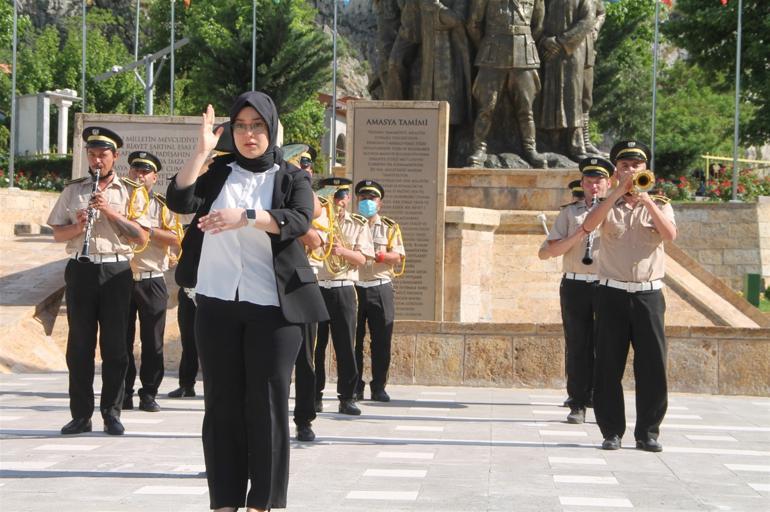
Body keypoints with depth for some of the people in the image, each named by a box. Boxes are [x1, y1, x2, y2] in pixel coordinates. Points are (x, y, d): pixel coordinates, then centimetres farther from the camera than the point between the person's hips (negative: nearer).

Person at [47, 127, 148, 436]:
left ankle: (111, 413, 7)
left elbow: (141, 237, -1)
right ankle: (81, 415, 7)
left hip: (116, 271, -1)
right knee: (79, 344, 2)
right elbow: (57, 233, 10)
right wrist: (78, 227, -10)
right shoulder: (73, 190, 12)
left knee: (114, 346, 0)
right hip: (80, 270, 1)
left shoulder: (129, 192, 7)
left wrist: (110, 211, -11)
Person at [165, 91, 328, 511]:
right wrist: (202, 150, -12)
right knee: (222, 402, 3)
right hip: (217, 303, 2)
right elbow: (180, 201, -4)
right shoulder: (219, 172, 12)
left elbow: (299, 222, -15)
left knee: (267, 402, -3)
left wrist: (245, 217, -29)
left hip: (272, 306, -2)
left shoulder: (292, 178, 6)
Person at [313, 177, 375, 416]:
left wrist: (342, 250, -18)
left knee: (345, 344, -2)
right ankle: (315, 396, 9)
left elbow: (362, 259, 1)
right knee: (315, 344, 2)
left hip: (343, 289, 0)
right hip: (315, 287, 0)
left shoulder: (358, 224, 9)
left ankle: (347, 398, 1)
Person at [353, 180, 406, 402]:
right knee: (353, 341, -1)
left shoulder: (390, 227, 12)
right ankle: (355, 388, 5)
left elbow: (398, 257, 0)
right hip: (353, 287, 0)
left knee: (381, 342, -2)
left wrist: (378, 255, -18)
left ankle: (379, 387, 5)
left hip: (380, 288, 0)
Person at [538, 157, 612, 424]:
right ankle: (578, 405, 5)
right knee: (577, 347, 1)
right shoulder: (569, 213, 10)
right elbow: (545, 252, 2)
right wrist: (578, 235, -10)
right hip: (575, 286, 0)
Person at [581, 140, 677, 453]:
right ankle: (612, 431, 6)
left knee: (652, 365, -2)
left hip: (649, 295, 0)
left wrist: (644, 197, -16)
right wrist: (619, 192, -16)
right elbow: (589, 225, -13)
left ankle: (648, 432, 5)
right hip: (612, 294, 0)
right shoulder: (608, 206, 10)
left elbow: (670, 234, -11)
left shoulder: (659, 205, 10)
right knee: (608, 365, 0)